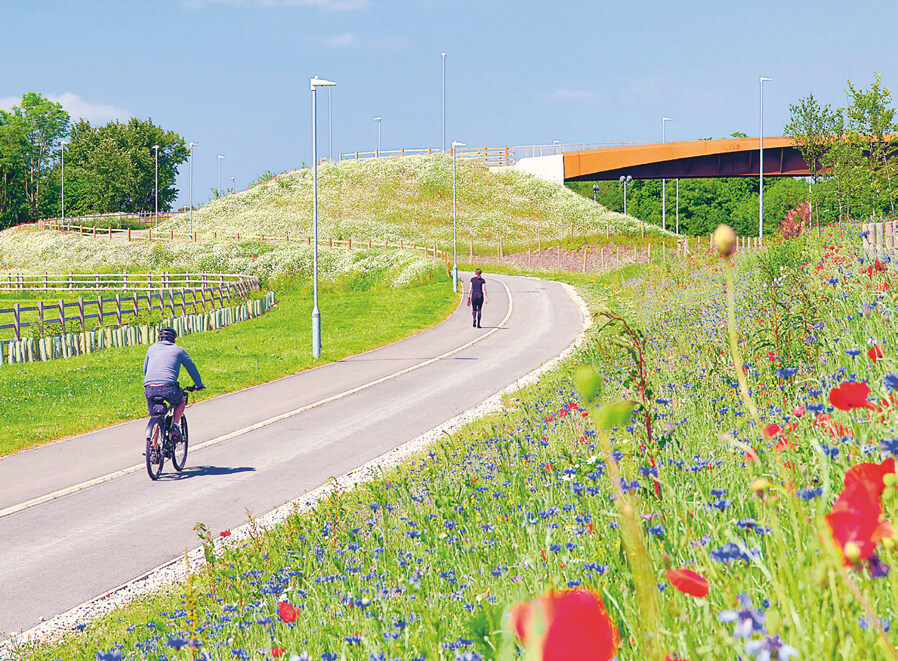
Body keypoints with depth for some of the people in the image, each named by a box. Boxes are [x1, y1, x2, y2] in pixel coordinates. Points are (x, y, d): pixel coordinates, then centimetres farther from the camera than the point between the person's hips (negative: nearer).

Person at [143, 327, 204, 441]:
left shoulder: (152, 348, 23)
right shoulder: (178, 350, 17)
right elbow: (191, 368, 25)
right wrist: (199, 385, 39)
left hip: (149, 388, 2)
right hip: (168, 387, -2)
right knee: (181, 402, 28)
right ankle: (175, 426, 9)